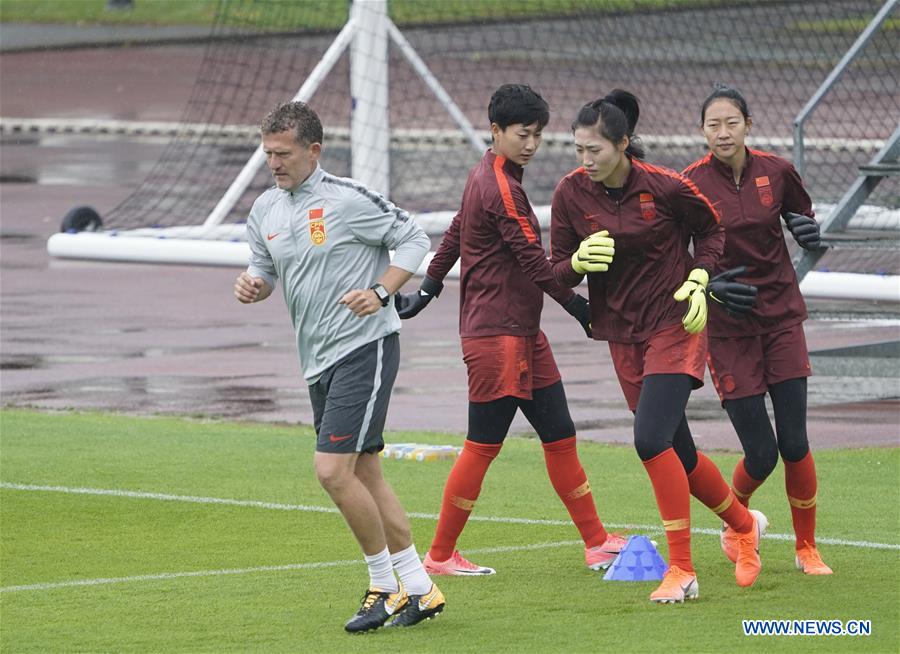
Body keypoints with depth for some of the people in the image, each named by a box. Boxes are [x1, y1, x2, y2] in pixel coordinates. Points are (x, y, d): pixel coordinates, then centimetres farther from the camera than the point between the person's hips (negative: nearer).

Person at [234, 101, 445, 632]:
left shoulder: (349, 199, -12)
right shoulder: (266, 210, 9)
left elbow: (414, 239, -7)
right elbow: (266, 270, 21)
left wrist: (381, 292, -19)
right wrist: (254, 285, -2)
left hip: (365, 348, -8)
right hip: (319, 359, 8)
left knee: (333, 470, -15)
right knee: (365, 475, 10)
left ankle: (386, 584, -1)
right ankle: (418, 589, 18)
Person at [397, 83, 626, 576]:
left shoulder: (485, 177, 14)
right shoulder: (501, 188, -16)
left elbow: (455, 234, 24)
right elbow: (533, 260, -17)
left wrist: (428, 288, 32)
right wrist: (578, 306, -10)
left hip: (523, 333, 10)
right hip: (497, 335, -10)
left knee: (559, 436, 8)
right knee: (483, 444, -4)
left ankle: (597, 543, 11)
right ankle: (440, 556, 4)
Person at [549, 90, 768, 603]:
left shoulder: (664, 186, -14)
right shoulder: (571, 194, -4)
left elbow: (712, 228, 4)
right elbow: (559, 271, 2)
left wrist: (698, 281, -9)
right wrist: (578, 261, -20)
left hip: (675, 325, -5)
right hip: (622, 334, 5)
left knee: (652, 439, -20)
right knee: (677, 454, 10)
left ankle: (681, 570, -12)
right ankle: (745, 526, 37)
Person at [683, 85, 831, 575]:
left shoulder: (776, 172, -2)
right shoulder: (690, 184, -9)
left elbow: (804, 220, 14)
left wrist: (810, 233, -10)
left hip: (781, 316, 2)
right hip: (727, 327, -2)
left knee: (794, 444, -4)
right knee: (760, 453, -5)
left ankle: (807, 548, 14)